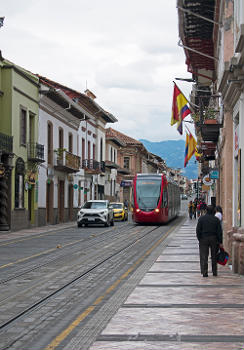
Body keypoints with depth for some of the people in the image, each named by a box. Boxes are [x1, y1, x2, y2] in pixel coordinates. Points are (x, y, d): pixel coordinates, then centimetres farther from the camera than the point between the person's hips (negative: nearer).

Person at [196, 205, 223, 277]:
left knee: (204, 256, 0)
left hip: (204, 239, -1)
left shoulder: (201, 218, -2)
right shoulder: (216, 219, 0)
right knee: (214, 256, 12)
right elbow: (219, 232, -1)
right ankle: (214, 272, 15)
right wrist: (220, 242, 2)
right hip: (214, 239, 1)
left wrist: (199, 239, 3)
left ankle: (204, 272, -8)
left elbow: (198, 230, -4)